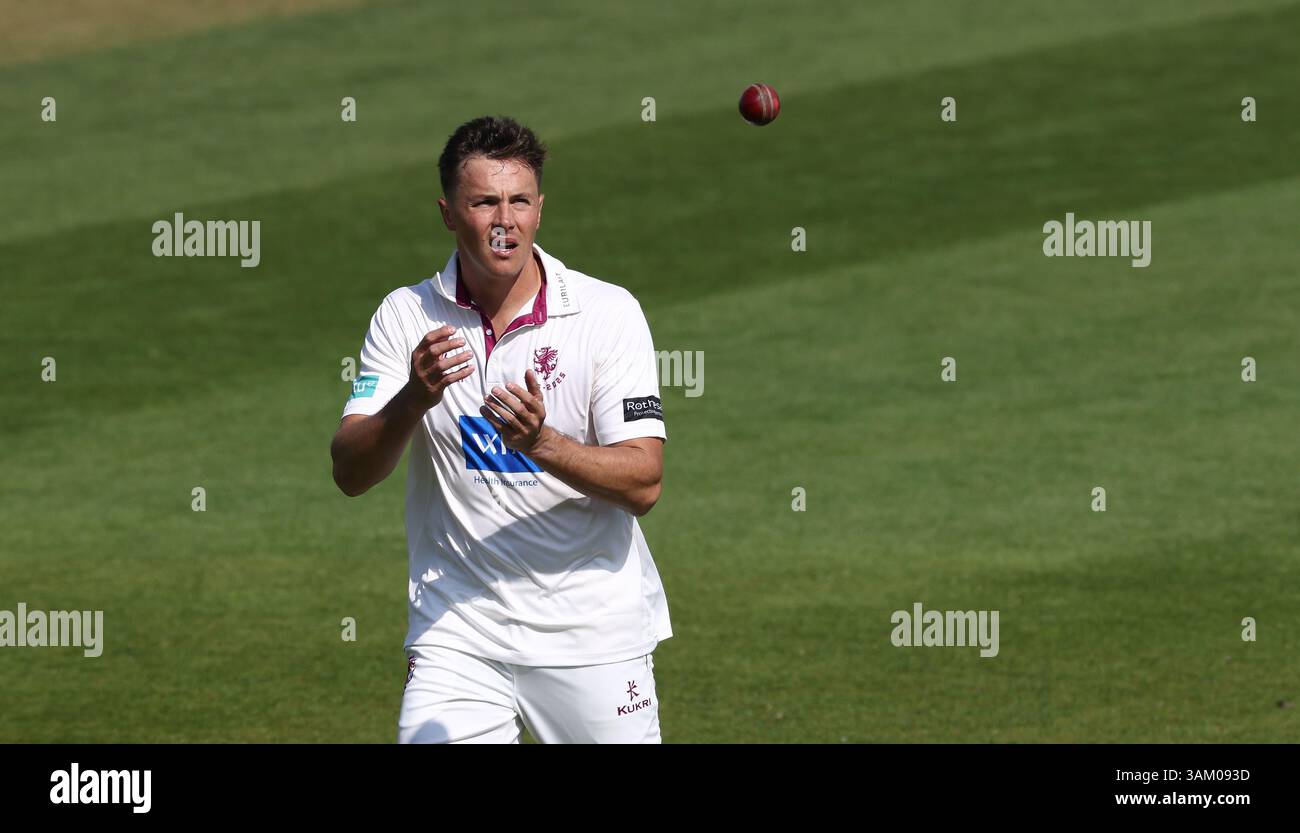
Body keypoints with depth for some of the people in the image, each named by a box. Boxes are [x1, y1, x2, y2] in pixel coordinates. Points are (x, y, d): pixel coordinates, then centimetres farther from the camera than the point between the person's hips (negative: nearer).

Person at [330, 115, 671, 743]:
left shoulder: (608, 311, -6)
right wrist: (414, 399, -26)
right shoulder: (405, 318, 0)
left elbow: (643, 483, -11)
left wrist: (541, 443, -28)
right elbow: (350, 474, -8)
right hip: (456, 637, 1)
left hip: (594, 637, -1)